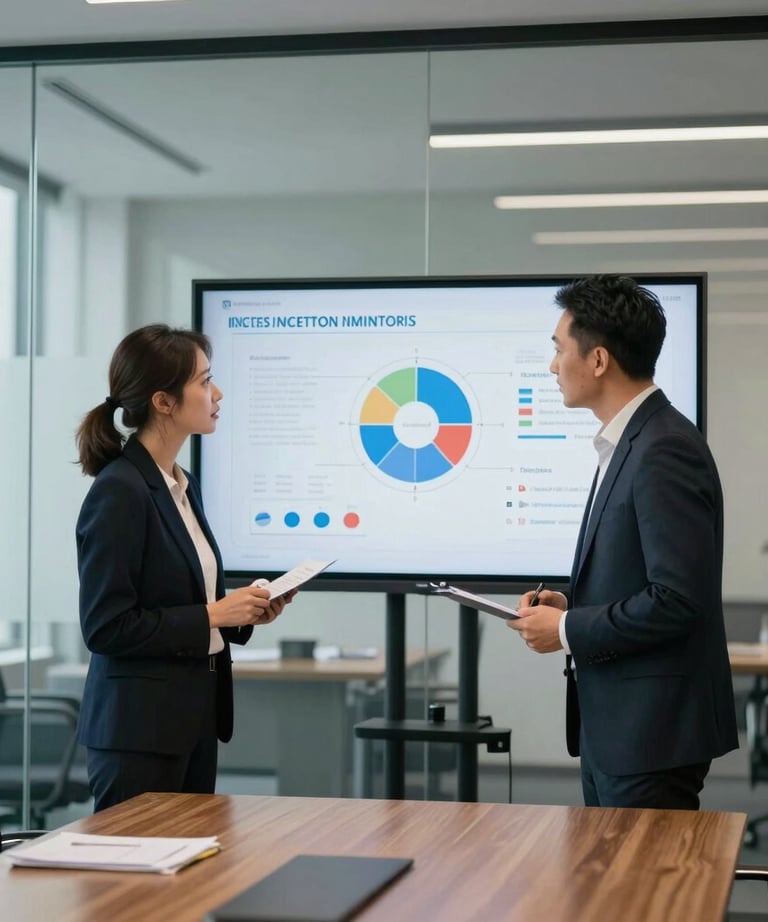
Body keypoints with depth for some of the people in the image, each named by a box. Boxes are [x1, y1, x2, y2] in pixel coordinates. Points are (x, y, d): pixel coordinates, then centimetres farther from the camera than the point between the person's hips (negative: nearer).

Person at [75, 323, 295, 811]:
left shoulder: (184, 486, 11)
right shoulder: (119, 491, -17)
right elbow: (106, 627, -20)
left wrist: (243, 613, 4)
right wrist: (212, 615, -17)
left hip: (196, 717, 9)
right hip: (140, 729, -9)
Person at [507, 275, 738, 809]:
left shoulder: (664, 452, -19)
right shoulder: (631, 443, 12)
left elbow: (676, 600, -24)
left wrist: (568, 630, -14)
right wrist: (571, 606, 5)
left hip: (652, 731, -10)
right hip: (612, 725, 10)